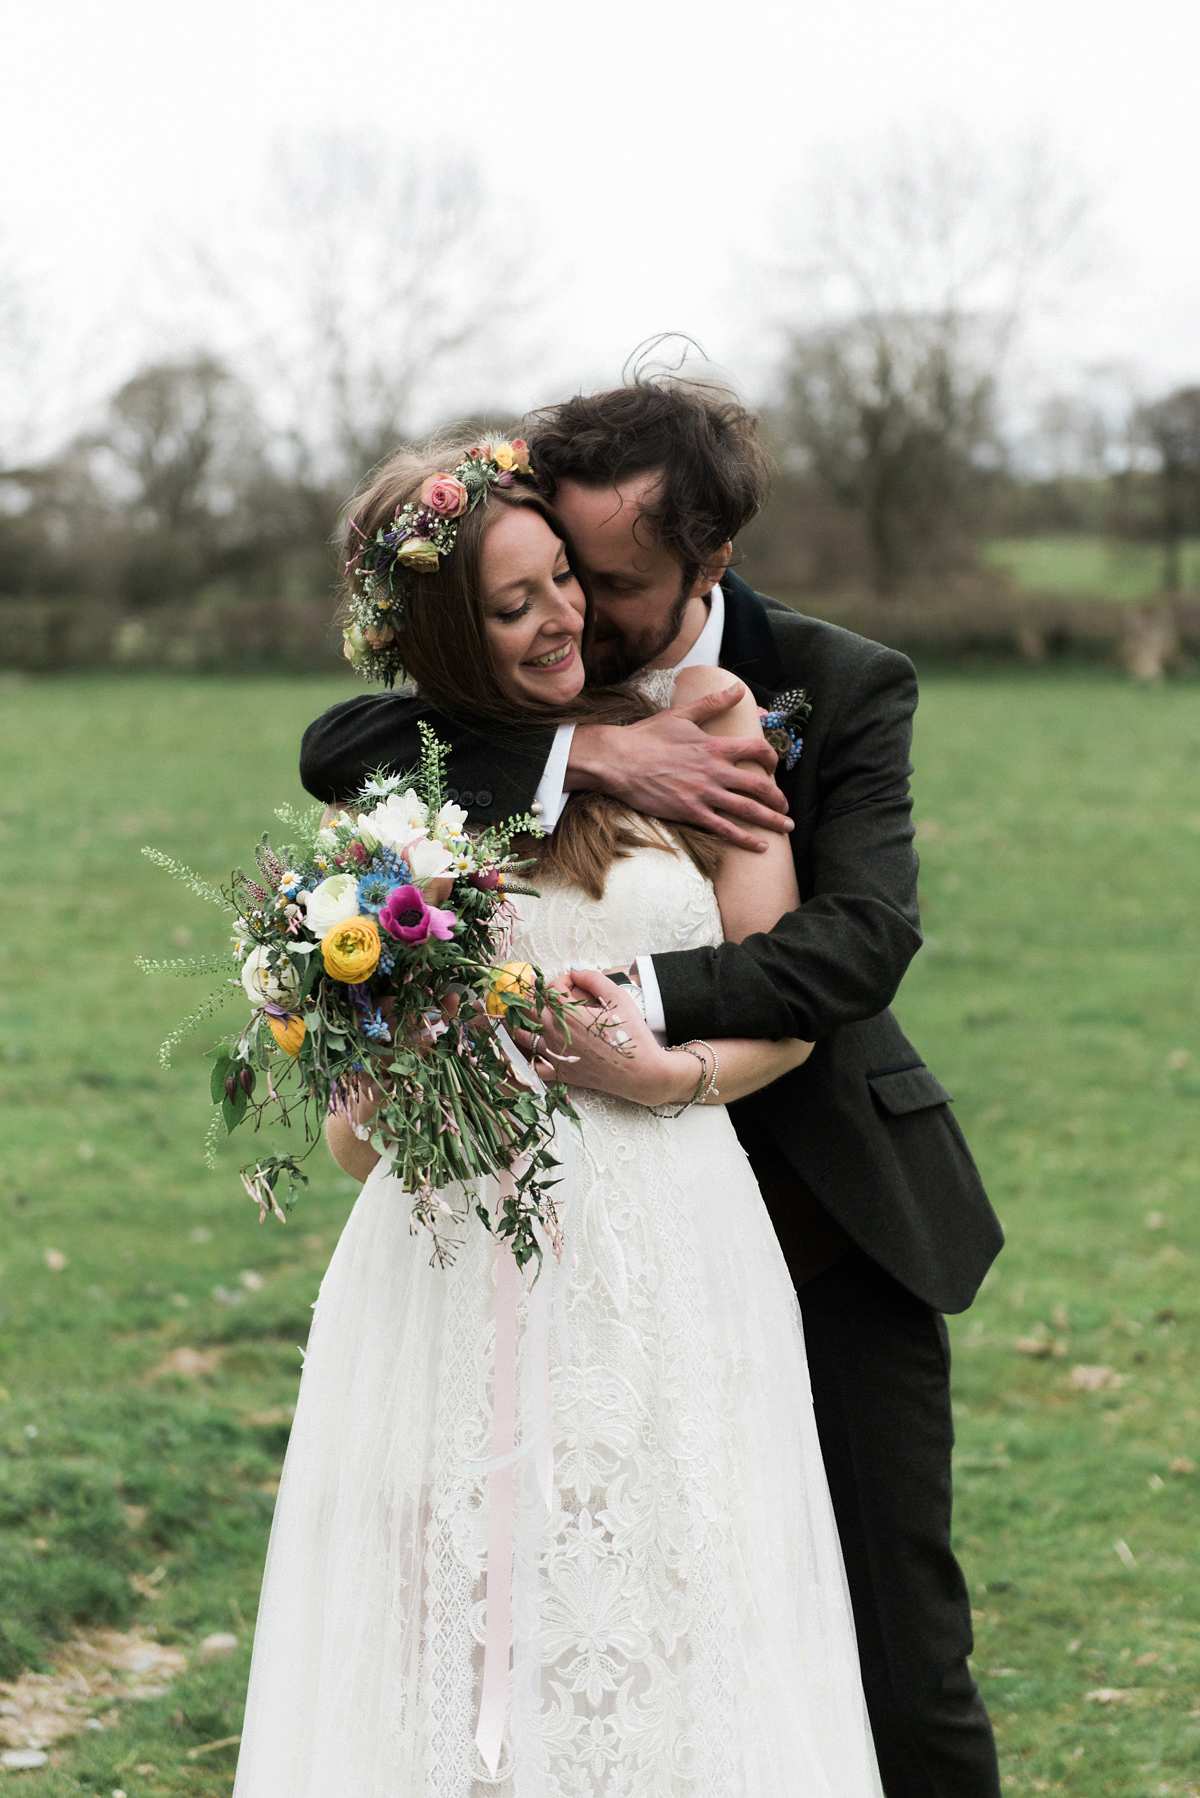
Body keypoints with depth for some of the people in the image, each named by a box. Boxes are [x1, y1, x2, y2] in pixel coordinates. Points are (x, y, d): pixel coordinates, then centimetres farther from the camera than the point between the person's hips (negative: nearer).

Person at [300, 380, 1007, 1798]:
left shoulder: (844, 690, -10)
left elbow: (865, 934, -23)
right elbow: (335, 751, -20)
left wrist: (642, 997, -38)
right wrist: (581, 754, -31)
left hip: (829, 1223, -2)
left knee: (897, 1637, 3)